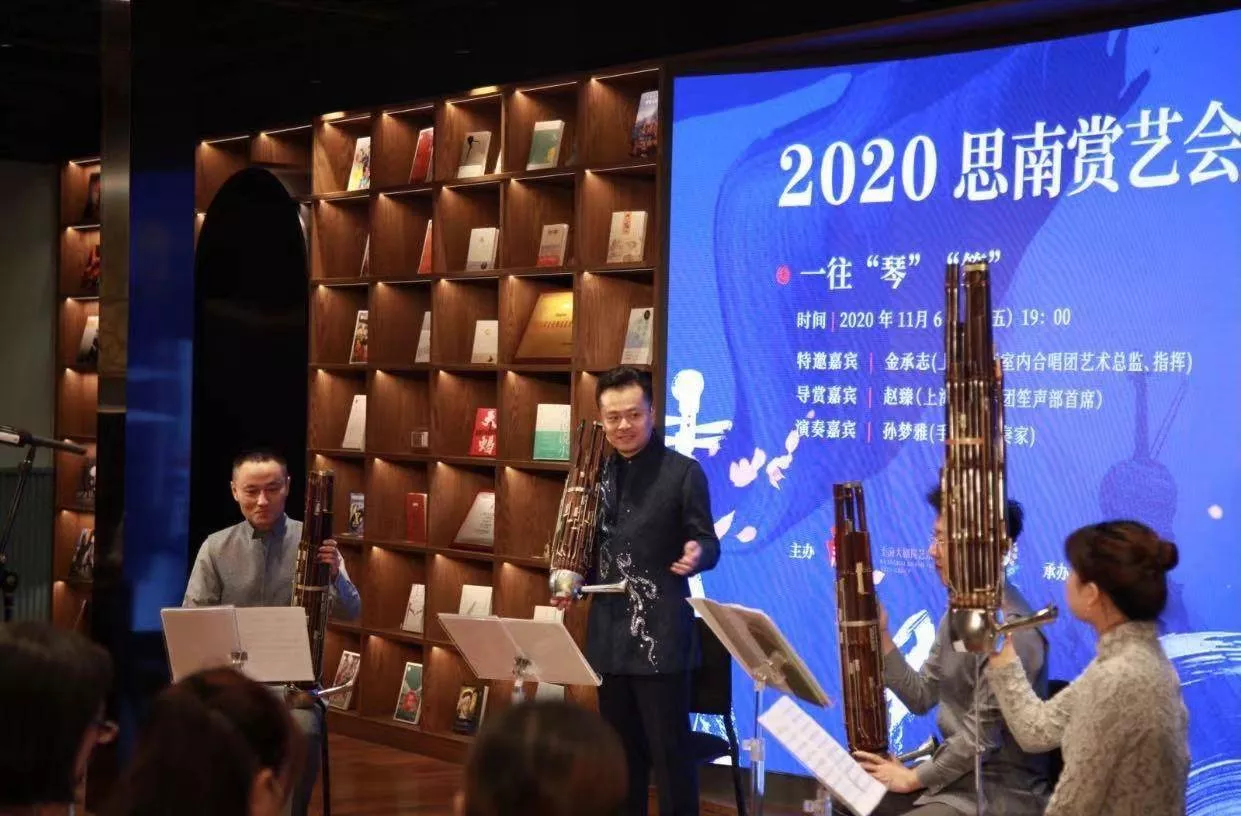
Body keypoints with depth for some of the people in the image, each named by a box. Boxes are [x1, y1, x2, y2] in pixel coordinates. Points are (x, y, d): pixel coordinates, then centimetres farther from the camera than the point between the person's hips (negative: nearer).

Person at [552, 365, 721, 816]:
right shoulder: (596, 472, 10)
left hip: (660, 636, -6)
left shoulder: (683, 472, -6)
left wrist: (696, 555, -29)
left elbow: (707, 543, -6)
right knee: (619, 750, 14)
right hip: (608, 634, 6)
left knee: (669, 751, -2)